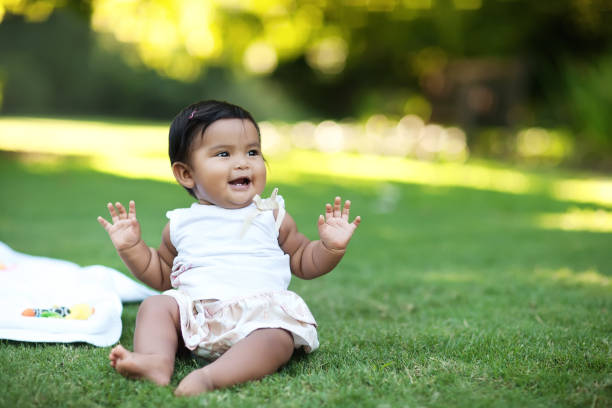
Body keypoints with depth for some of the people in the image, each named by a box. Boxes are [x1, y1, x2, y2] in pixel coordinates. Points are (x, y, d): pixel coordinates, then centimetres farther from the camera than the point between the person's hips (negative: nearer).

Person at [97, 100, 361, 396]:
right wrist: (131, 248, 14)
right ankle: (157, 361, -41)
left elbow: (303, 263, 19)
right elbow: (161, 275, 28)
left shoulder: (272, 216, 13)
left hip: (261, 312, -3)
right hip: (196, 313, 3)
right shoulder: (181, 224, 16)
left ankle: (211, 376, -52)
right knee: (156, 305, -17)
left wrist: (331, 247, 0)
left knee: (278, 336, -32)